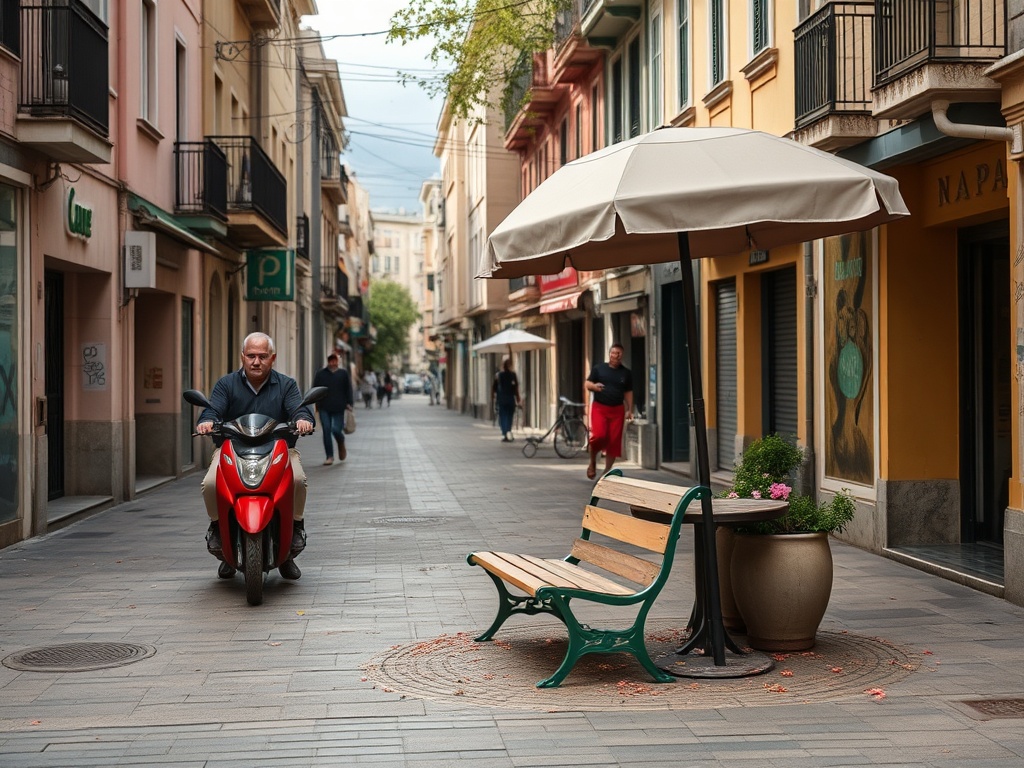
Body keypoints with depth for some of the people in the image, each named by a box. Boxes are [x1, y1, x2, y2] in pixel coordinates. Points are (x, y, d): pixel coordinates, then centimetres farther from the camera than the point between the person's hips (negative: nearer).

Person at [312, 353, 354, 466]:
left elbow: (348, 389, 8)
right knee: (326, 431, -4)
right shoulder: (320, 374, 8)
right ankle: (329, 456, 2)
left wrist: (349, 403, -2)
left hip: (338, 408, -1)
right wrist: (316, 404, 2)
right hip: (324, 408, 1)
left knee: (336, 429, -9)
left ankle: (341, 446, 24)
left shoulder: (343, 373, 8)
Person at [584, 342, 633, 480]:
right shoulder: (598, 368, 5)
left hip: (617, 410, 2)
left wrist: (629, 410, 5)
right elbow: (586, 384, 5)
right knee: (599, 436, -21)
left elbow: (628, 392, 14)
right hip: (599, 408, -2)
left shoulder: (626, 373, 10)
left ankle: (607, 471, 12)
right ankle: (593, 462, 7)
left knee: (614, 442, -2)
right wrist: (594, 386, -18)